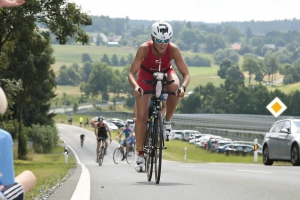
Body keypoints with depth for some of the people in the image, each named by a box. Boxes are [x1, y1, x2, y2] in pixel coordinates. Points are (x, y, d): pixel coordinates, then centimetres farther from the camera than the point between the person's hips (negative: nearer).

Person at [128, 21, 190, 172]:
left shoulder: (173, 49, -30)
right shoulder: (144, 49, -32)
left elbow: (186, 74, -26)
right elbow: (131, 73, -30)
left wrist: (183, 87, -47)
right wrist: (136, 86, -51)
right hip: (146, 75, 0)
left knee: (175, 88, -37)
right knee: (141, 115, -11)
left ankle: (167, 120, -12)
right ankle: (140, 155, -2)